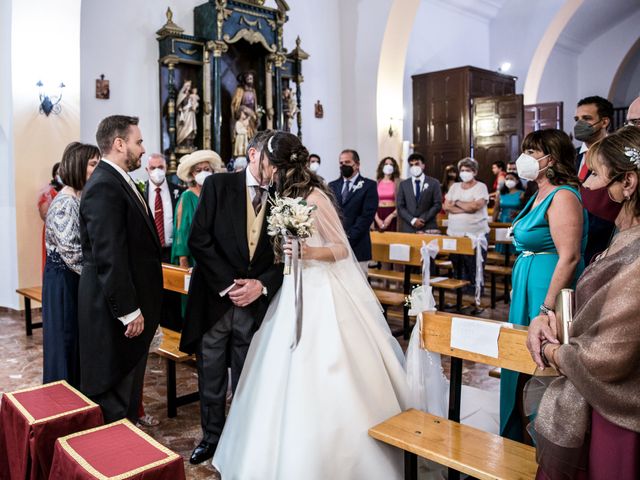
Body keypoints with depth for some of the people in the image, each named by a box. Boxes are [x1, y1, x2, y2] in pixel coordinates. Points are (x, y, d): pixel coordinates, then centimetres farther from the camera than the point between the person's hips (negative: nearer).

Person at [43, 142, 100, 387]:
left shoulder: (81, 198, 9)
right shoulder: (65, 202, -18)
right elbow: (71, 252, -22)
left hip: (77, 279, 8)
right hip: (64, 280, -8)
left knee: (79, 339, 16)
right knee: (66, 339, 3)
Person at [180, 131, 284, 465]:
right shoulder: (218, 185, -5)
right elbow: (198, 240, -10)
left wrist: (261, 284, -13)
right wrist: (228, 284, -15)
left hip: (256, 304, 1)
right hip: (214, 299, -1)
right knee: (211, 380, 14)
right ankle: (212, 436, 35)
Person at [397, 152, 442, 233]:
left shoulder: (434, 183, 8)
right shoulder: (403, 184, 12)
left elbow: (437, 205, 2)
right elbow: (400, 207, 6)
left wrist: (423, 219, -8)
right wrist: (412, 220, -8)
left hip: (428, 228, -1)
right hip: (408, 228, 1)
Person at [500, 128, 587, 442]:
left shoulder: (563, 197, -16)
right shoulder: (540, 195, 13)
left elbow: (569, 258, -22)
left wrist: (547, 309, -23)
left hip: (547, 291, -10)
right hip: (526, 289, 10)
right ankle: (516, 434, 35)